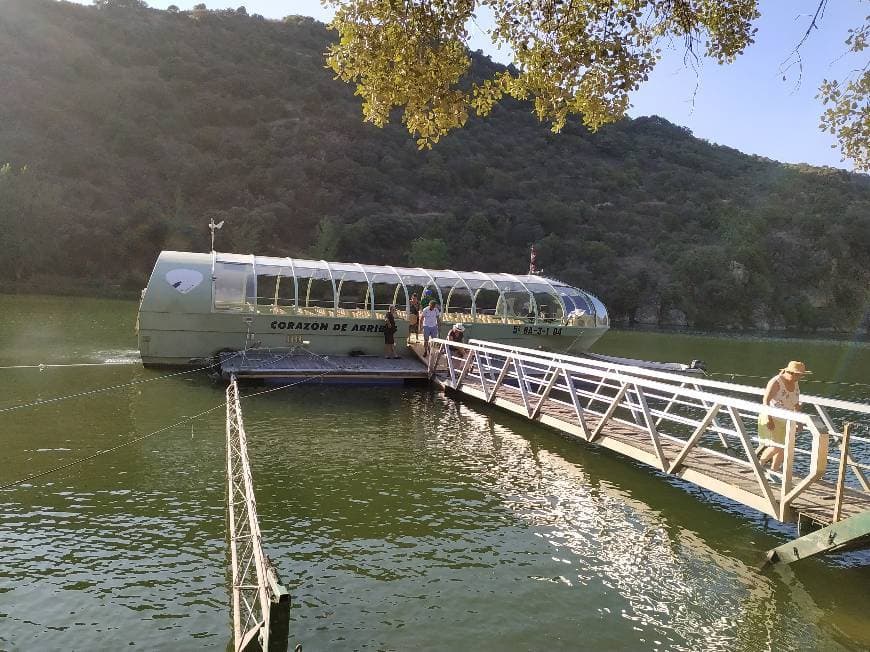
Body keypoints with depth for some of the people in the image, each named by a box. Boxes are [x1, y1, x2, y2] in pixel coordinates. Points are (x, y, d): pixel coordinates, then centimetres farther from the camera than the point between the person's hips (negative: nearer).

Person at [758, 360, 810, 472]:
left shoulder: (795, 383, 5)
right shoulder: (776, 382, -19)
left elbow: (796, 403, 16)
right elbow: (766, 400, -23)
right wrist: (769, 419, -29)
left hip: (786, 421, 8)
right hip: (772, 420, -7)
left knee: (783, 447, 6)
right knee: (776, 447, -12)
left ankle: (774, 470, 18)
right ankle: (760, 462, 11)